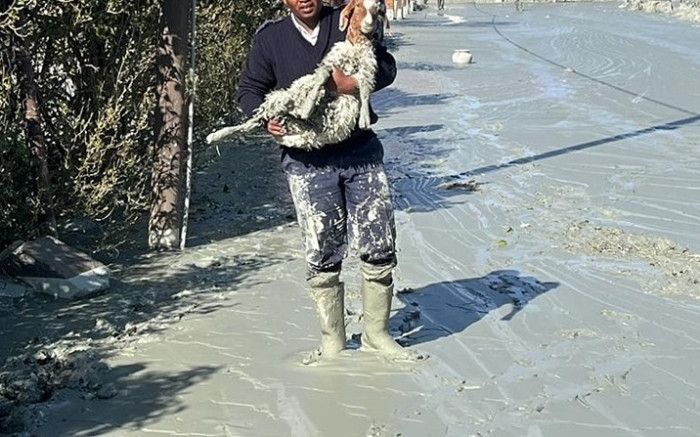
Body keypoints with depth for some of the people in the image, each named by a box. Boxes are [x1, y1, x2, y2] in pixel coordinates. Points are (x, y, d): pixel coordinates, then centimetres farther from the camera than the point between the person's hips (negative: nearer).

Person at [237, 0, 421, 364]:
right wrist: (266, 119, -13)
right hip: (306, 160, -1)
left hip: (360, 152, 1)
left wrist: (354, 83, -18)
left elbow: (386, 67, 3)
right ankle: (332, 341, 16)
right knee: (321, 255, 1)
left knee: (380, 247, 2)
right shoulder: (270, 37, 4)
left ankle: (376, 334, 18)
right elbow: (249, 88, 8)